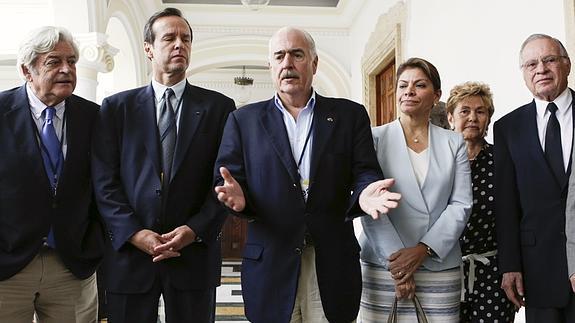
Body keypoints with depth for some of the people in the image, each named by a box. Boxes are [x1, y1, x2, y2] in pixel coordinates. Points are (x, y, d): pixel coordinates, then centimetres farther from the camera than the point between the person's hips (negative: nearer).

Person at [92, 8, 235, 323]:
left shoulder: (219, 107, 4)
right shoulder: (116, 107, 6)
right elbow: (104, 181, 1)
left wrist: (195, 230, -12)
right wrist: (135, 232, -11)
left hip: (195, 253, 0)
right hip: (129, 253, 0)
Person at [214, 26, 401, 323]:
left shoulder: (350, 115, 7)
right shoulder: (244, 120, 8)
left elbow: (364, 172, 1)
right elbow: (227, 177, 3)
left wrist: (365, 193, -22)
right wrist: (237, 195, -19)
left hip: (332, 265, 0)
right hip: (270, 263, 0)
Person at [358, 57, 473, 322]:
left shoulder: (454, 143, 9)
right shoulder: (375, 139, 3)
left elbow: (460, 204, 2)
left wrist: (423, 250, -11)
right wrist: (397, 262, -11)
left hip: (440, 269, 2)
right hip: (382, 268, -1)